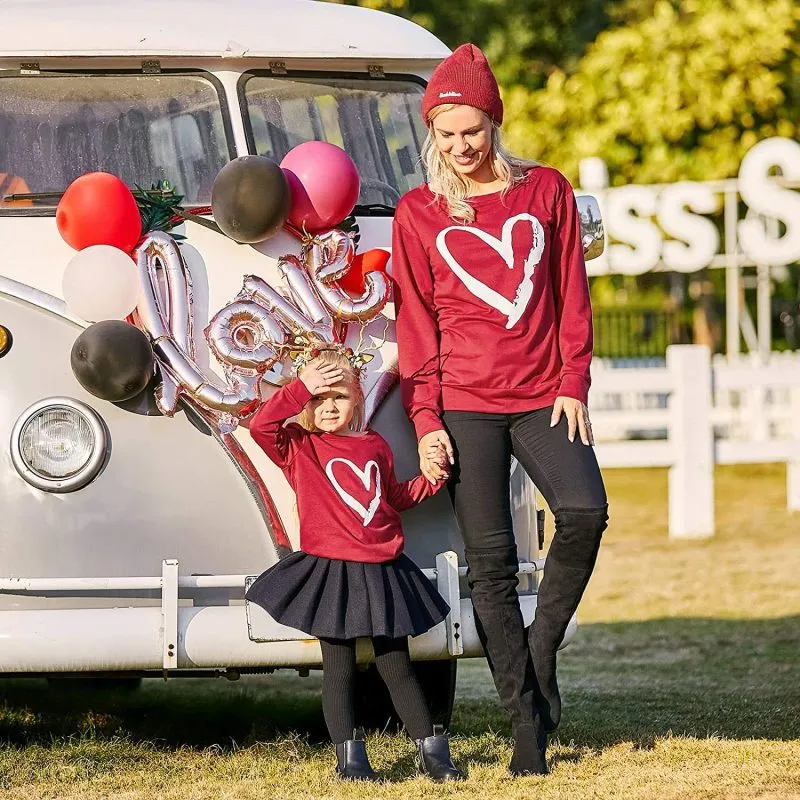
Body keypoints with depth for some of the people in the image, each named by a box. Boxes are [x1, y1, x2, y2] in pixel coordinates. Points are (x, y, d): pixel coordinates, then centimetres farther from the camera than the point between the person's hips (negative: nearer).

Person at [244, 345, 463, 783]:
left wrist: (432, 477, 10)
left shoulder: (374, 445, 11)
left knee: (396, 665, 10)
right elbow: (261, 425, -22)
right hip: (329, 572, -3)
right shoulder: (299, 447, -3)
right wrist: (302, 386, -24)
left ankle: (431, 751, 15)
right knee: (339, 668, 2)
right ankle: (350, 757, 8)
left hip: (382, 572, 4)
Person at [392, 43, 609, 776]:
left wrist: (573, 385, -1)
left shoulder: (546, 192, 8)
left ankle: (540, 655, -3)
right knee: (491, 563, -3)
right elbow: (416, 326, 4)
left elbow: (571, 297, 8)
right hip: (464, 406, -1)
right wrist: (426, 421, -3)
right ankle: (526, 716, 3)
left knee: (585, 510, -23)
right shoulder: (418, 214, 6)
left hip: (543, 398, 1)